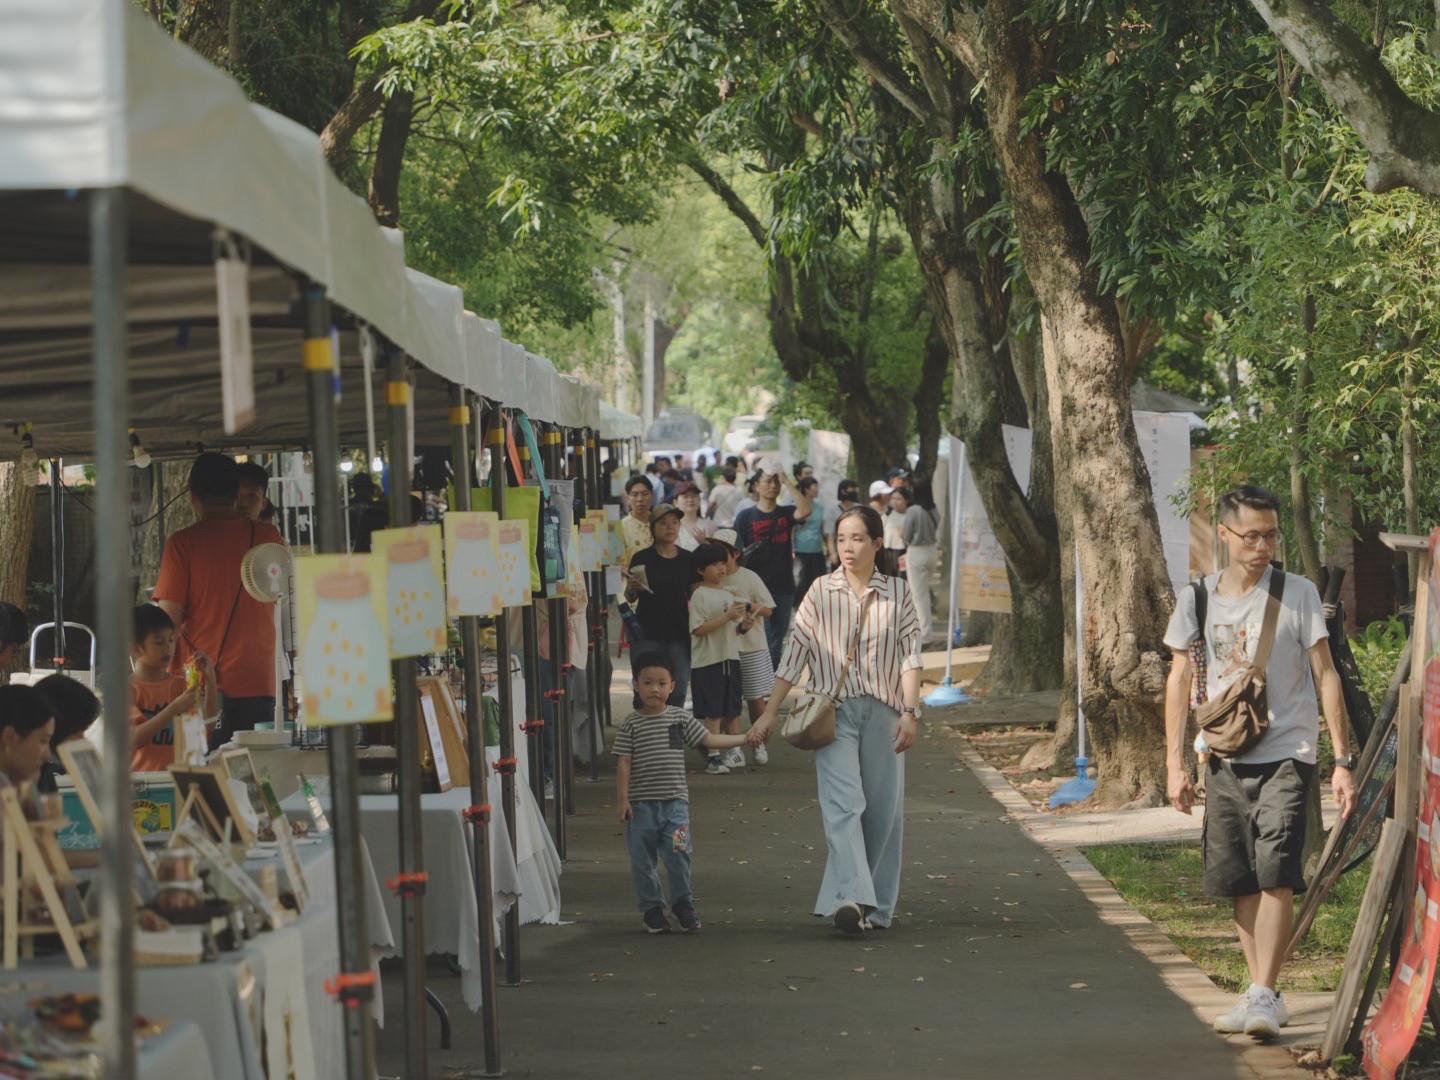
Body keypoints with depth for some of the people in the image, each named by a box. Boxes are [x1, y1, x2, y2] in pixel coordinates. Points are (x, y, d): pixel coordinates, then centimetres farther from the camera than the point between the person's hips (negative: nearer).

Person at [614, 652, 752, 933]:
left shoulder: (681, 719, 7)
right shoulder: (631, 724, 0)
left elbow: (710, 740, 12)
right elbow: (624, 763, -2)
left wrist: (745, 738, 9)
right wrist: (622, 799, -8)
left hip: (674, 801, 1)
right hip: (641, 803, -1)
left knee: (678, 855, -6)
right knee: (643, 859, 4)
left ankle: (682, 903, 12)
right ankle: (651, 908, 18)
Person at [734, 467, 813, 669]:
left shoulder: (786, 513, 8)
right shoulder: (745, 516, 3)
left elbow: (805, 511, -14)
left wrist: (787, 482, -11)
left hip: (784, 588, 3)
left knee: (777, 644, 9)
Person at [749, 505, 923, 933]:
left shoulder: (898, 593, 7)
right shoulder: (821, 593, 4)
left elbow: (909, 656, 5)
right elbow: (794, 656, 4)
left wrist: (910, 712, -5)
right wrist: (769, 713, 1)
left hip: (882, 713, 2)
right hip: (833, 711, -2)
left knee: (883, 811, 3)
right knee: (843, 805, -16)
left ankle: (876, 906, 14)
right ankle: (851, 900, -30)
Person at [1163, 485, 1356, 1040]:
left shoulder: (1298, 594, -3)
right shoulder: (1197, 599, 4)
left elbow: (1325, 676, -1)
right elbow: (1180, 680, 10)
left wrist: (1343, 760, -5)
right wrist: (1175, 764, 4)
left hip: (1286, 754, -4)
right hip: (1225, 760, 4)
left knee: (1275, 874, -15)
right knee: (1238, 881, 6)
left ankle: (1263, 995, -13)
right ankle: (1263, 994, 18)